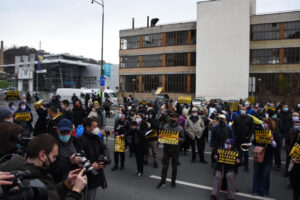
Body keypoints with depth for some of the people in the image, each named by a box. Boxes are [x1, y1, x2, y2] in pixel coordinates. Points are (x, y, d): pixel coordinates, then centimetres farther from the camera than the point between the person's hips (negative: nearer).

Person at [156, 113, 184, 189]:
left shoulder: (180, 128, -2)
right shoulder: (165, 127, 2)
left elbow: (183, 138, 0)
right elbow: (162, 135, 10)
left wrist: (180, 139, -22)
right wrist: (160, 136, -13)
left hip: (175, 150, -1)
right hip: (166, 149, 1)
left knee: (174, 166, 12)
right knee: (164, 166, 5)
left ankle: (173, 181, 29)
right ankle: (163, 181, 16)